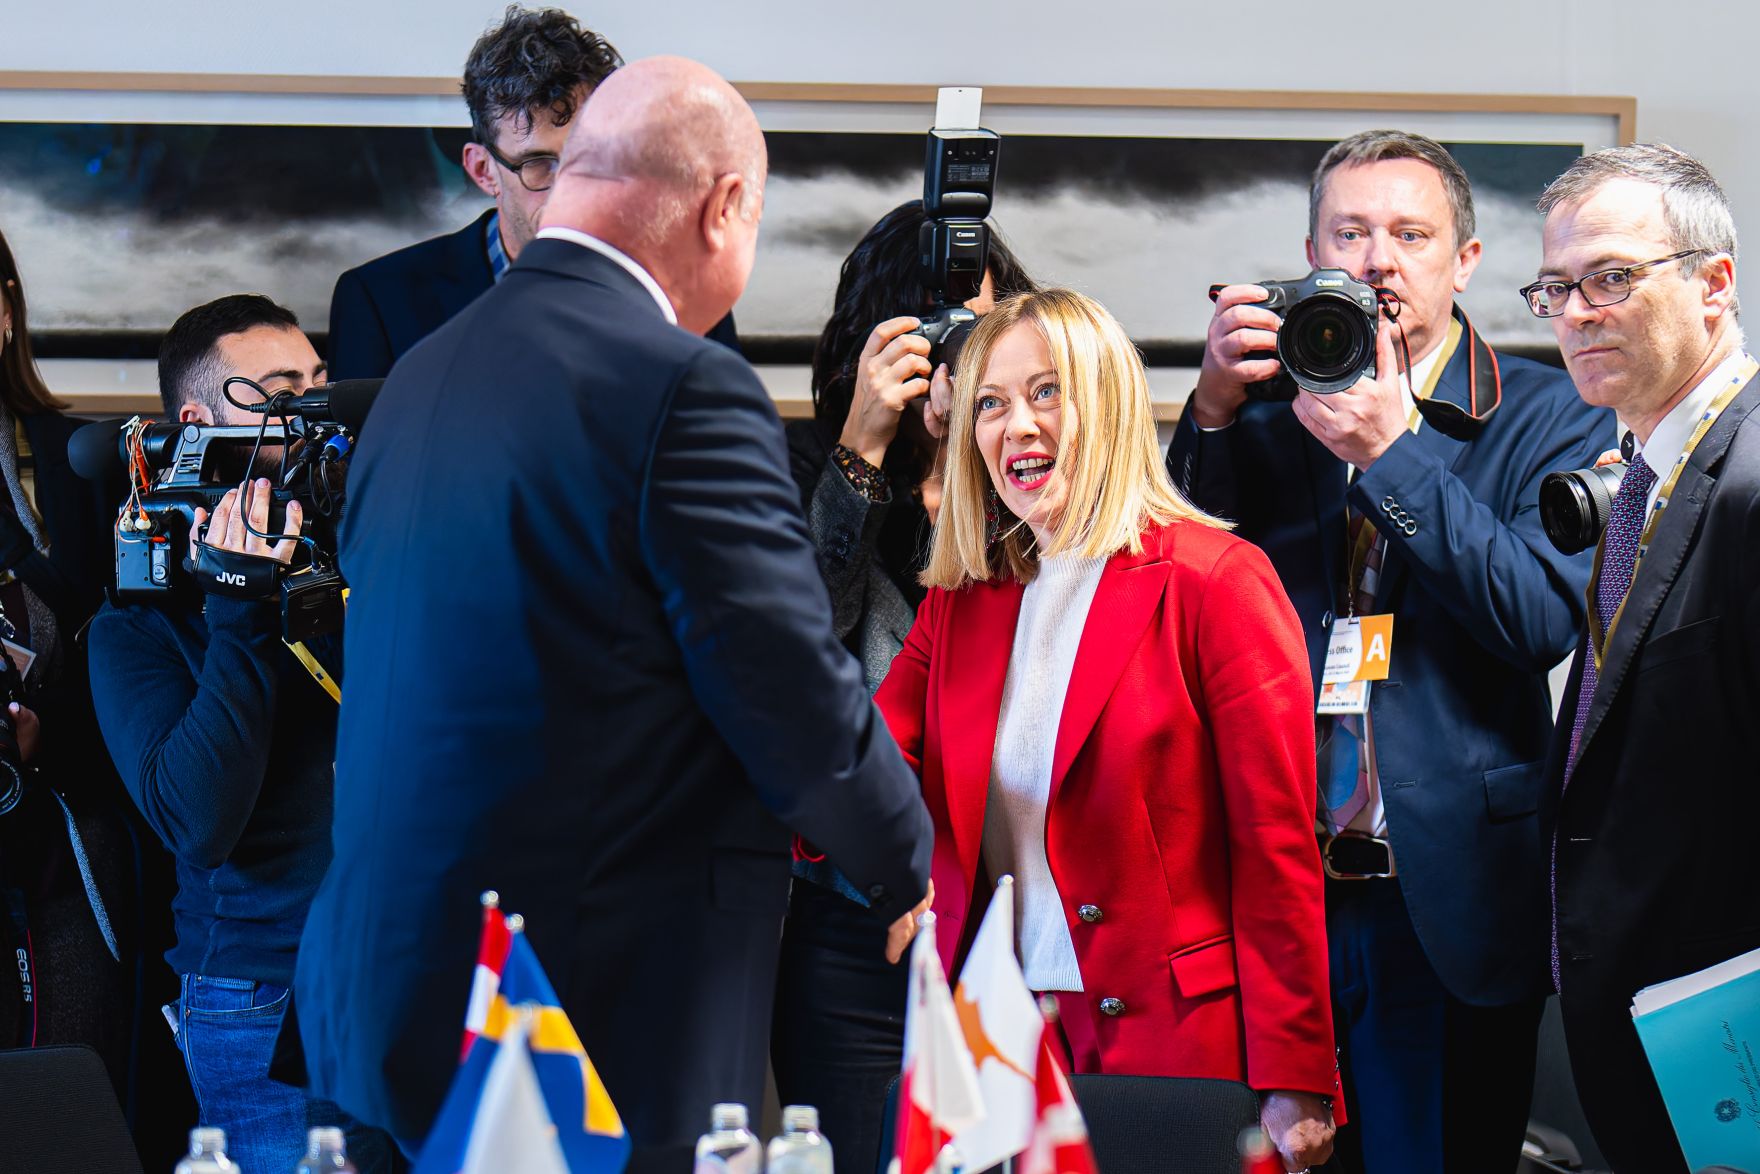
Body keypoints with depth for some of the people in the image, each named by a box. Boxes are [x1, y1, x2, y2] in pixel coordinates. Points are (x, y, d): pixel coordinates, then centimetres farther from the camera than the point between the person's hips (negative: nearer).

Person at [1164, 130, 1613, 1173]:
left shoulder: (1548, 417, 2)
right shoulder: (1271, 409, 10)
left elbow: (1545, 619, -13)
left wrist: (1391, 451, -16)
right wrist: (1215, 411, -9)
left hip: (1449, 905, -2)